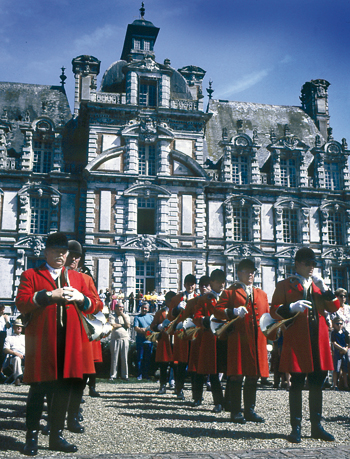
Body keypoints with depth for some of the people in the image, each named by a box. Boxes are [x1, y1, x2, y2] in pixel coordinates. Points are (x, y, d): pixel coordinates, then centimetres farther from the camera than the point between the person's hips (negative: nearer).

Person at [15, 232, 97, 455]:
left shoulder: (77, 277, 19)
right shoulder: (31, 275, 8)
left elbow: (93, 305, 15)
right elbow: (22, 302, -6)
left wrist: (80, 298, -7)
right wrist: (49, 295, -16)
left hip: (69, 341, 4)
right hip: (42, 340, -4)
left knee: (64, 389, 8)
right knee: (39, 388, 1)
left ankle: (57, 436, 20)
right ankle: (32, 437, 12)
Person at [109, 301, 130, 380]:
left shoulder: (126, 315, 14)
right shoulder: (112, 315, 6)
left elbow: (128, 325, -2)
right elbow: (113, 325, -10)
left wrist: (123, 315, -2)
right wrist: (122, 325, -1)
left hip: (124, 339, 2)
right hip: (115, 339, -2)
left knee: (124, 358, 2)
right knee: (114, 358, -1)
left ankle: (125, 375, 9)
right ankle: (113, 375, 7)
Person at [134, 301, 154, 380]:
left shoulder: (151, 317, 15)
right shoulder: (137, 317, 5)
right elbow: (136, 328, -6)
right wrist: (143, 330, -19)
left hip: (149, 341, 3)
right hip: (140, 341, -3)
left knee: (148, 359, 6)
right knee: (140, 358, -1)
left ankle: (146, 375, 13)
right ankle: (139, 375, 5)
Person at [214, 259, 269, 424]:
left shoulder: (261, 294, 21)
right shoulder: (230, 292, 5)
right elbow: (217, 310, -3)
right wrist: (233, 312, -18)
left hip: (257, 341, 5)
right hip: (238, 340, -5)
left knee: (253, 377, 8)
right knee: (236, 376, -2)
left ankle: (249, 410, 18)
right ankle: (236, 411, 6)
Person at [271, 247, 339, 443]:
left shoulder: (318, 284, 17)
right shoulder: (285, 285, 4)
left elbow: (334, 307, 11)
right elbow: (274, 311, -3)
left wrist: (324, 289, -2)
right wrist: (292, 307, -20)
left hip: (319, 341, 5)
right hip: (297, 341, -4)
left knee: (317, 383, 9)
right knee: (297, 384, 0)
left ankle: (317, 425, 20)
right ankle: (296, 427, 8)